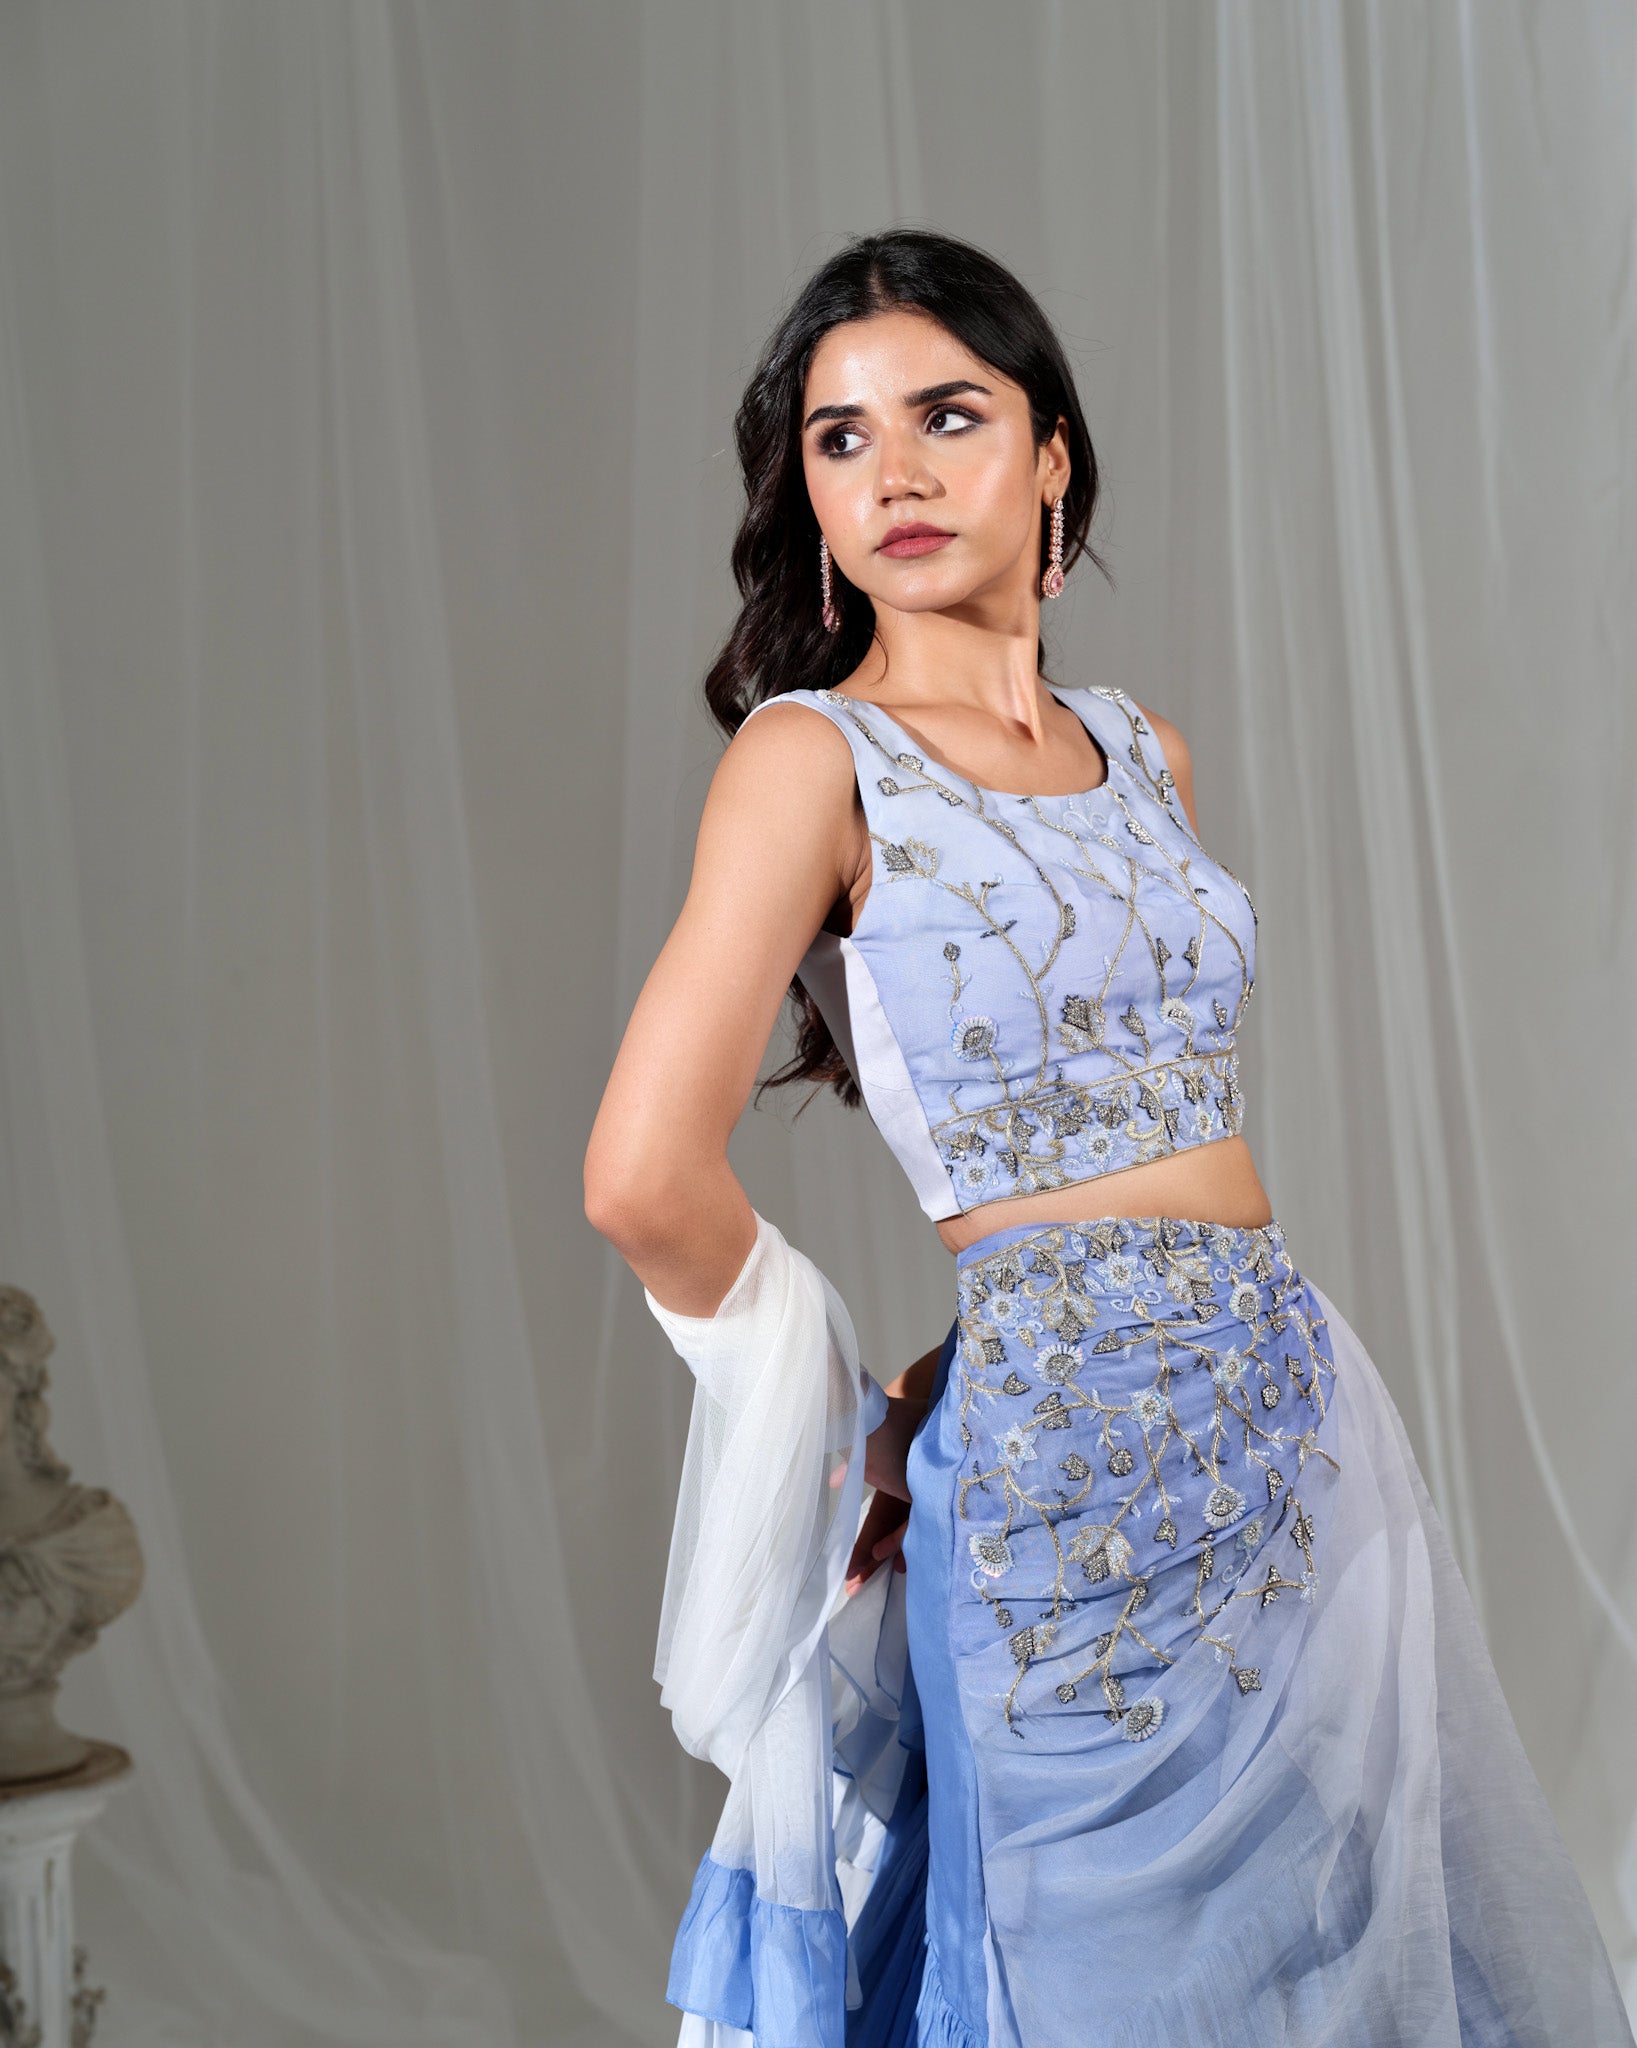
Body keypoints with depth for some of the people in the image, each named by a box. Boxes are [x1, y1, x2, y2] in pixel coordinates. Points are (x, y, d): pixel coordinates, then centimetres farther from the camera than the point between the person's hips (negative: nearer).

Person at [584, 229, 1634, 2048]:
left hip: (1299, 1410, 6)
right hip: (1073, 1444, -6)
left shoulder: (1143, 750, 10)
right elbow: (650, 1179, -18)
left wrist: (937, 1386, 6)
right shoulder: (813, 755, -10)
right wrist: (867, 1414, -4)